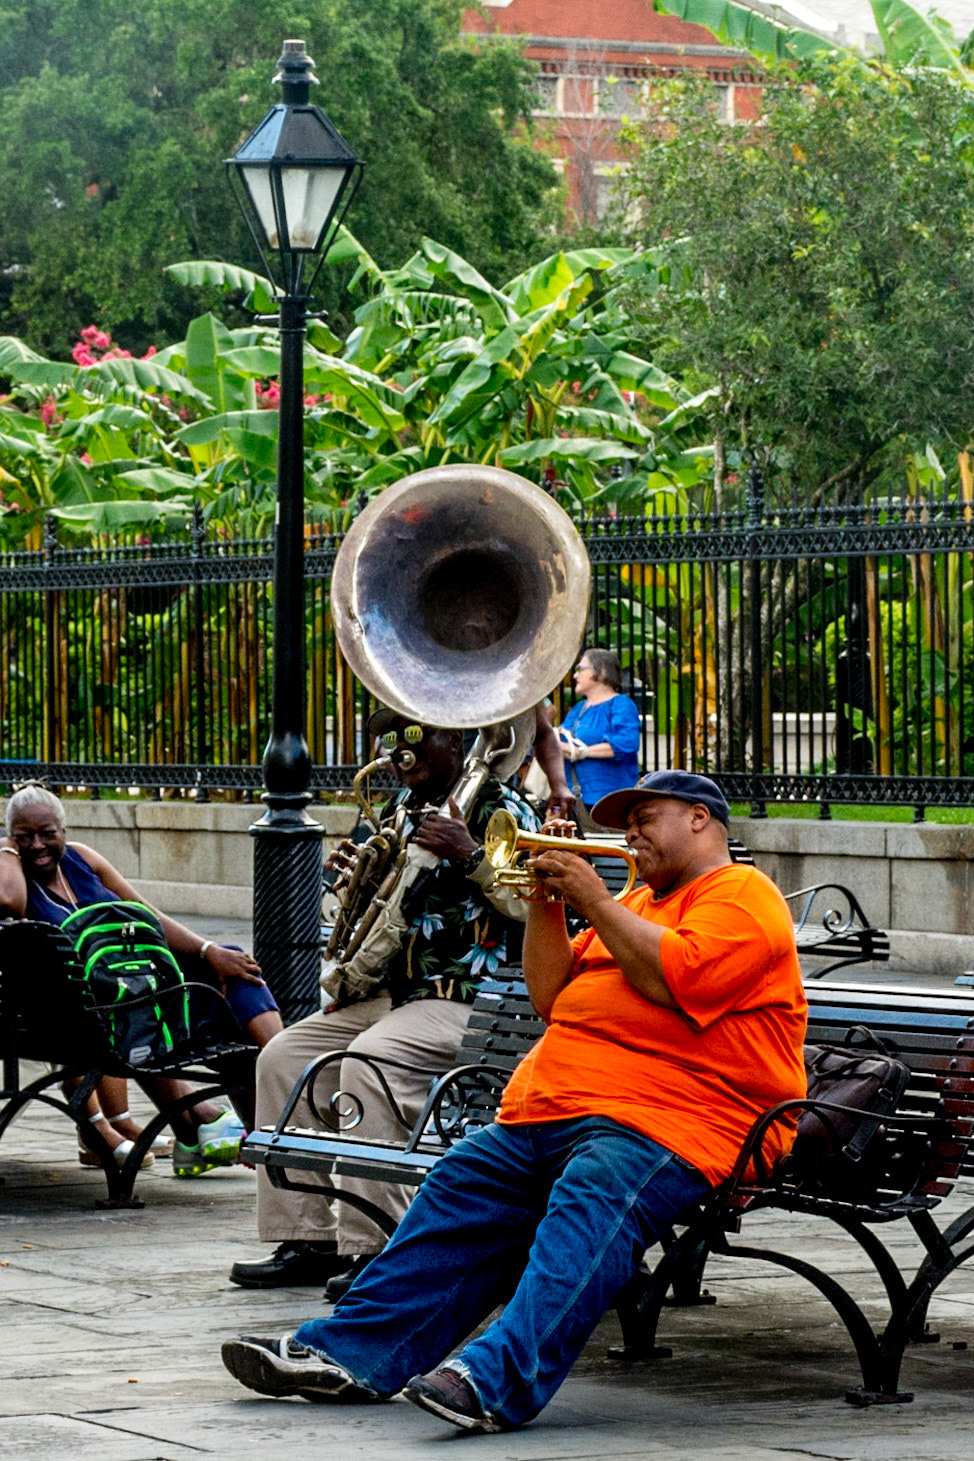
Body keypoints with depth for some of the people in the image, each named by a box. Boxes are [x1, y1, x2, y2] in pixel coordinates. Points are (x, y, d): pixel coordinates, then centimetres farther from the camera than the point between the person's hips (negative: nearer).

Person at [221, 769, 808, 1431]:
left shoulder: (743, 896, 2)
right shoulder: (637, 903, 30)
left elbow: (672, 980, -16)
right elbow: (550, 998, 23)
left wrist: (593, 899, -7)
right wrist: (547, 898, 11)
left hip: (672, 1125, -10)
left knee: (590, 1201, -34)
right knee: (461, 1187, -4)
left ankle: (499, 1381, -49)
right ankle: (348, 1353, -7)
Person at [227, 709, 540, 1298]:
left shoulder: (501, 810, -6)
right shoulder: (402, 811, 19)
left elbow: (535, 904, -17)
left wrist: (470, 857, -25)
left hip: (468, 1000, -9)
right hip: (392, 992, 9)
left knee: (368, 1061, -33)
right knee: (282, 1058, -5)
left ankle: (374, 1246, -29)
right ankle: (305, 1238, -4)